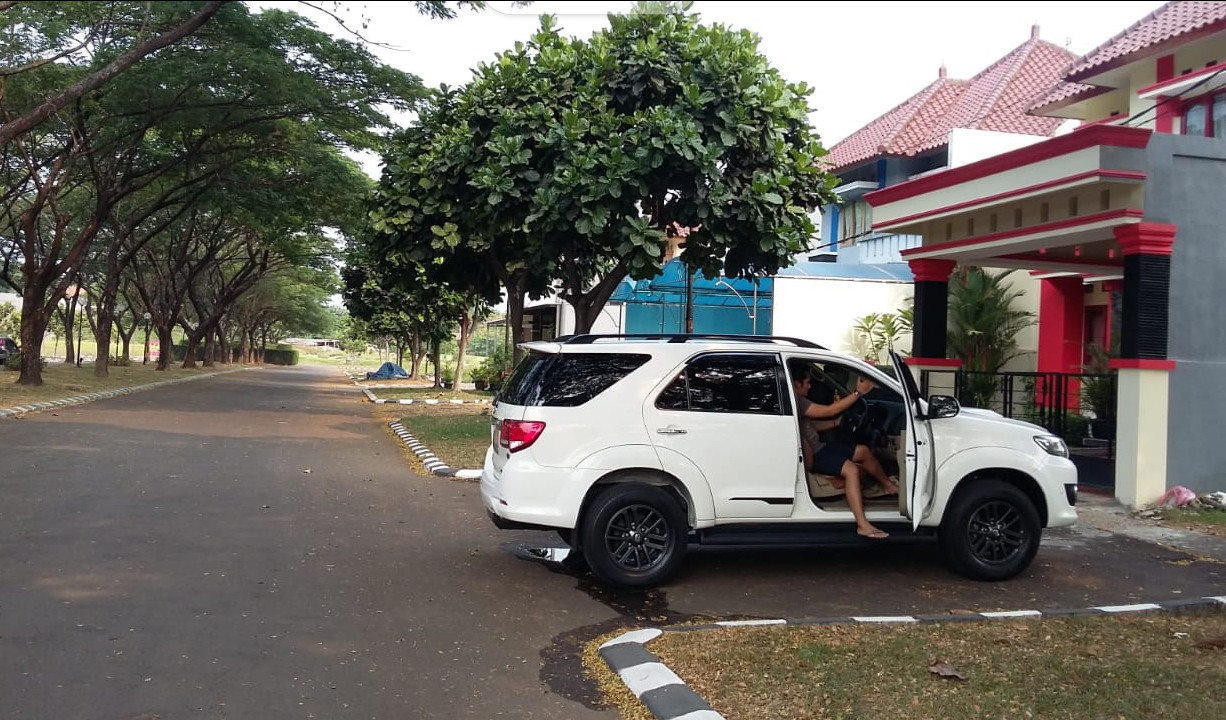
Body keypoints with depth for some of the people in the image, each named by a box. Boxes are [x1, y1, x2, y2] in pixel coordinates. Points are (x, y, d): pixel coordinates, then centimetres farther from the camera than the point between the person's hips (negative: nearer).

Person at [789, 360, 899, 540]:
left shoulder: (797, 400, 11)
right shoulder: (794, 401, -23)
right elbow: (829, 411, -24)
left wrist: (837, 422, 11)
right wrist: (858, 392, -19)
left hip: (817, 447, 11)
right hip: (811, 455, -11)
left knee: (863, 451, 13)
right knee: (851, 469, -29)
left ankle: (888, 485, 36)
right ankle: (863, 525, -33)